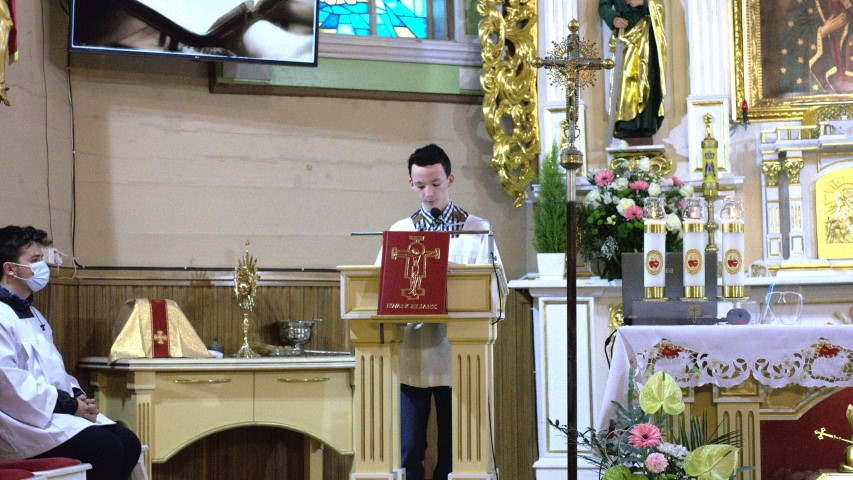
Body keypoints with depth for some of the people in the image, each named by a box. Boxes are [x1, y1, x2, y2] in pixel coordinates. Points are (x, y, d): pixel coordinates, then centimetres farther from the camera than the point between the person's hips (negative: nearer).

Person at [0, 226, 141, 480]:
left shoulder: (31, 313, 21)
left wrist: (76, 395, 5)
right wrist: (69, 404, -16)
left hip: (55, 408, 10)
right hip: (26, 418, -10)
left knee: (128, 442, -9)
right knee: (106, 449, -24)